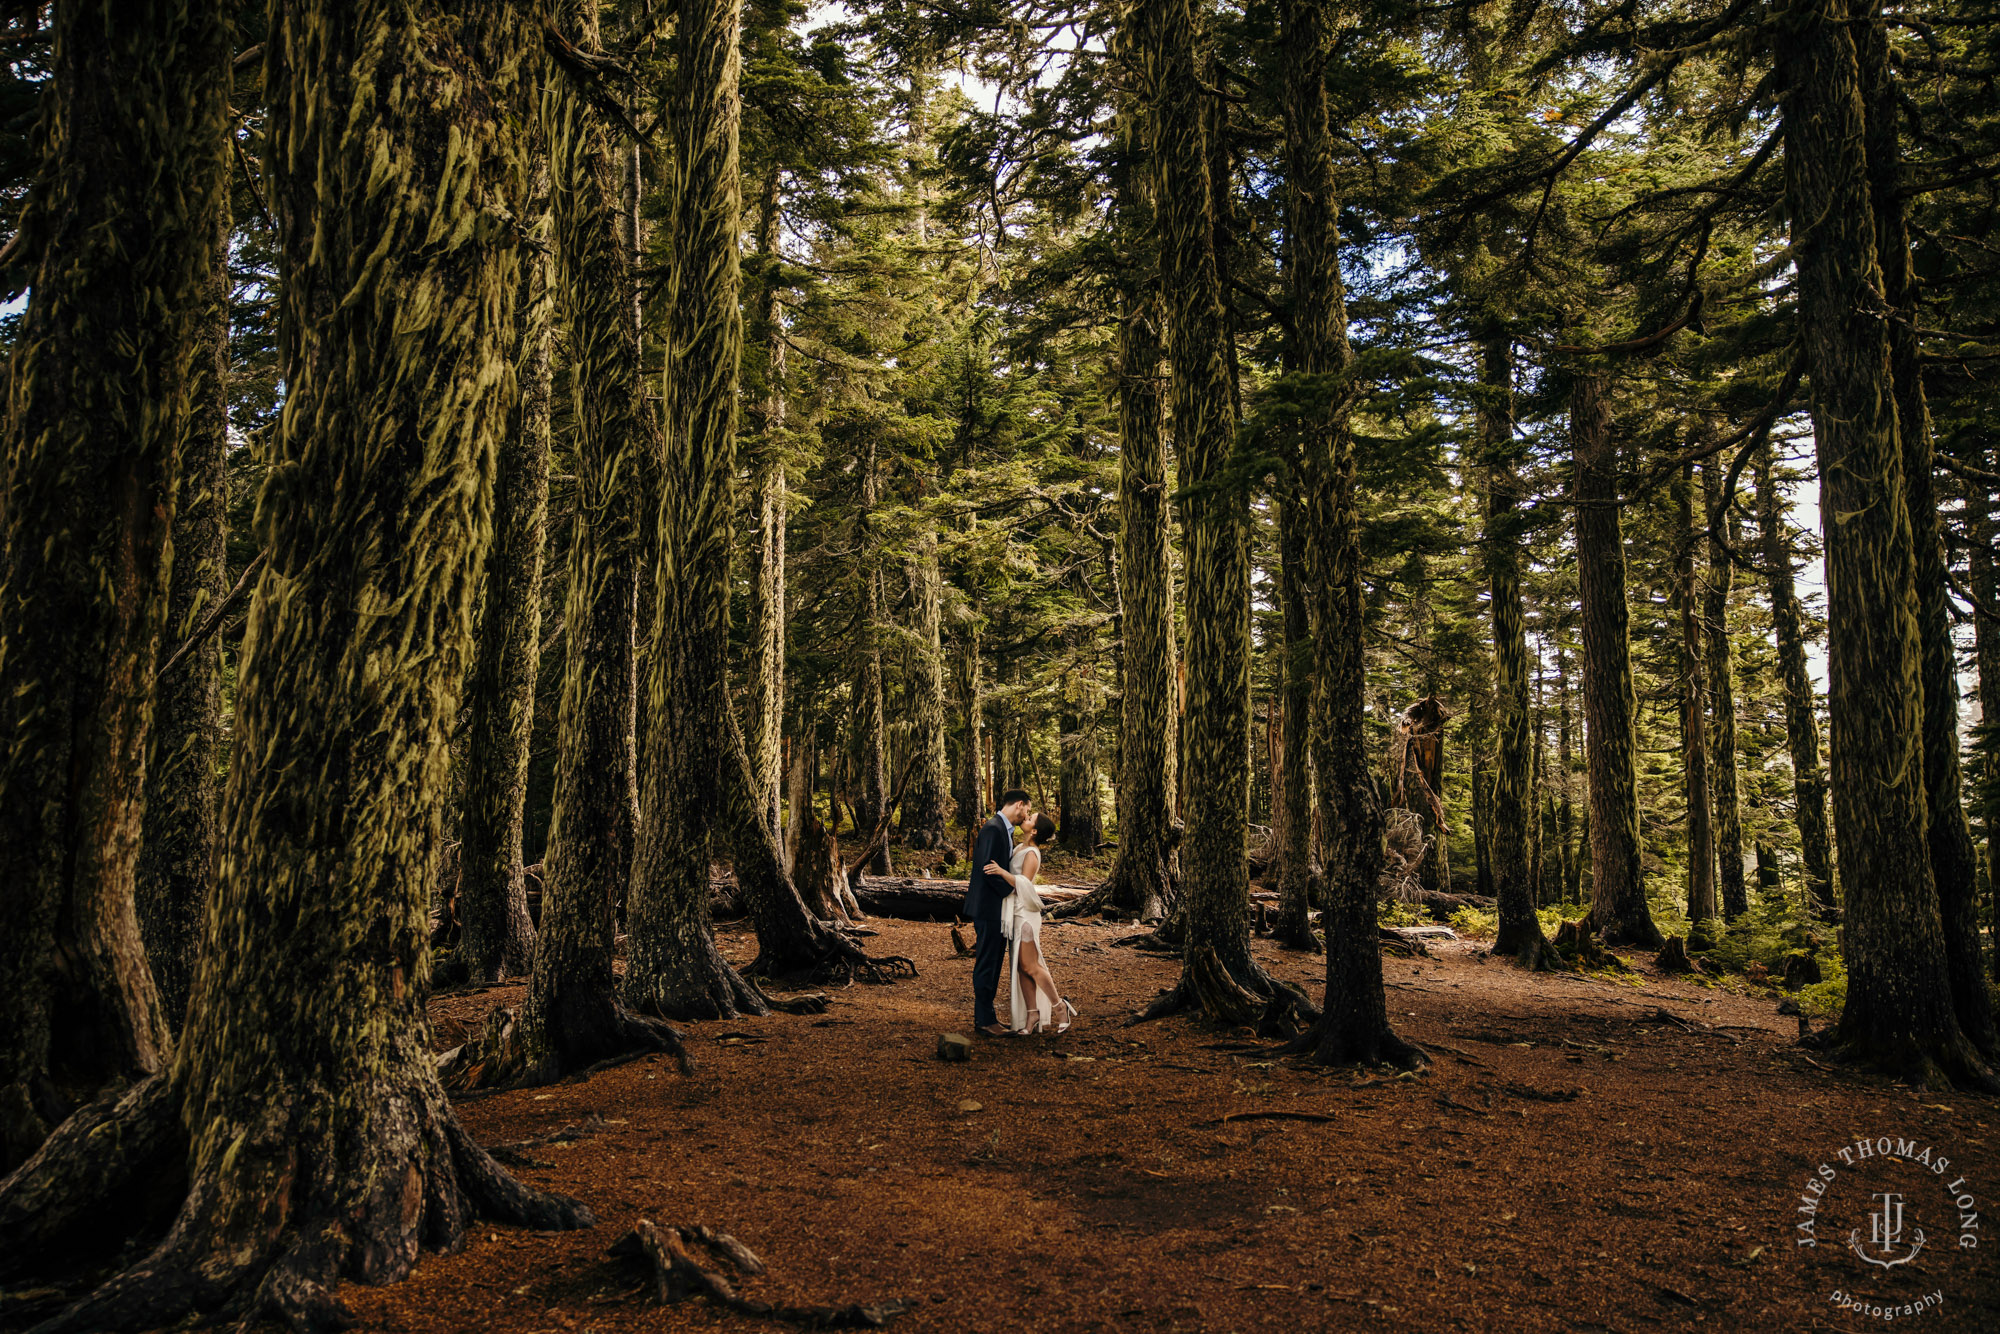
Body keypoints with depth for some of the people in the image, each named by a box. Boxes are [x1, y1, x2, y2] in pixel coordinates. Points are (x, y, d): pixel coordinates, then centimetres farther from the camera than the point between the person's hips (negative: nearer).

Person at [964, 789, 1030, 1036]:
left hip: (999, 908, 10)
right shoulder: (993, 828, -16)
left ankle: (984, 1016, 23)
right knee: (986, 965, -3)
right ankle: (984, 1020, 3)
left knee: (993, 964, 15)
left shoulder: (1006, 830, 16)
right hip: (988, 907, -10)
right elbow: (988, 868, -23)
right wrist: (1012, 890, -16)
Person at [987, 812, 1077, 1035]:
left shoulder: (1032, 855, -15)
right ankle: (1032, 1013, 9)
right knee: (1021, 967, 6)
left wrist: (1002, 872, -40)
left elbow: (1024, 884, -27)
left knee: (1030, 966, -6)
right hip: (1014, 912, 8)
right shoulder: (1020, 848, 10)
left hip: (1025, 913, -8)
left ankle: (1060, 1008, 6)